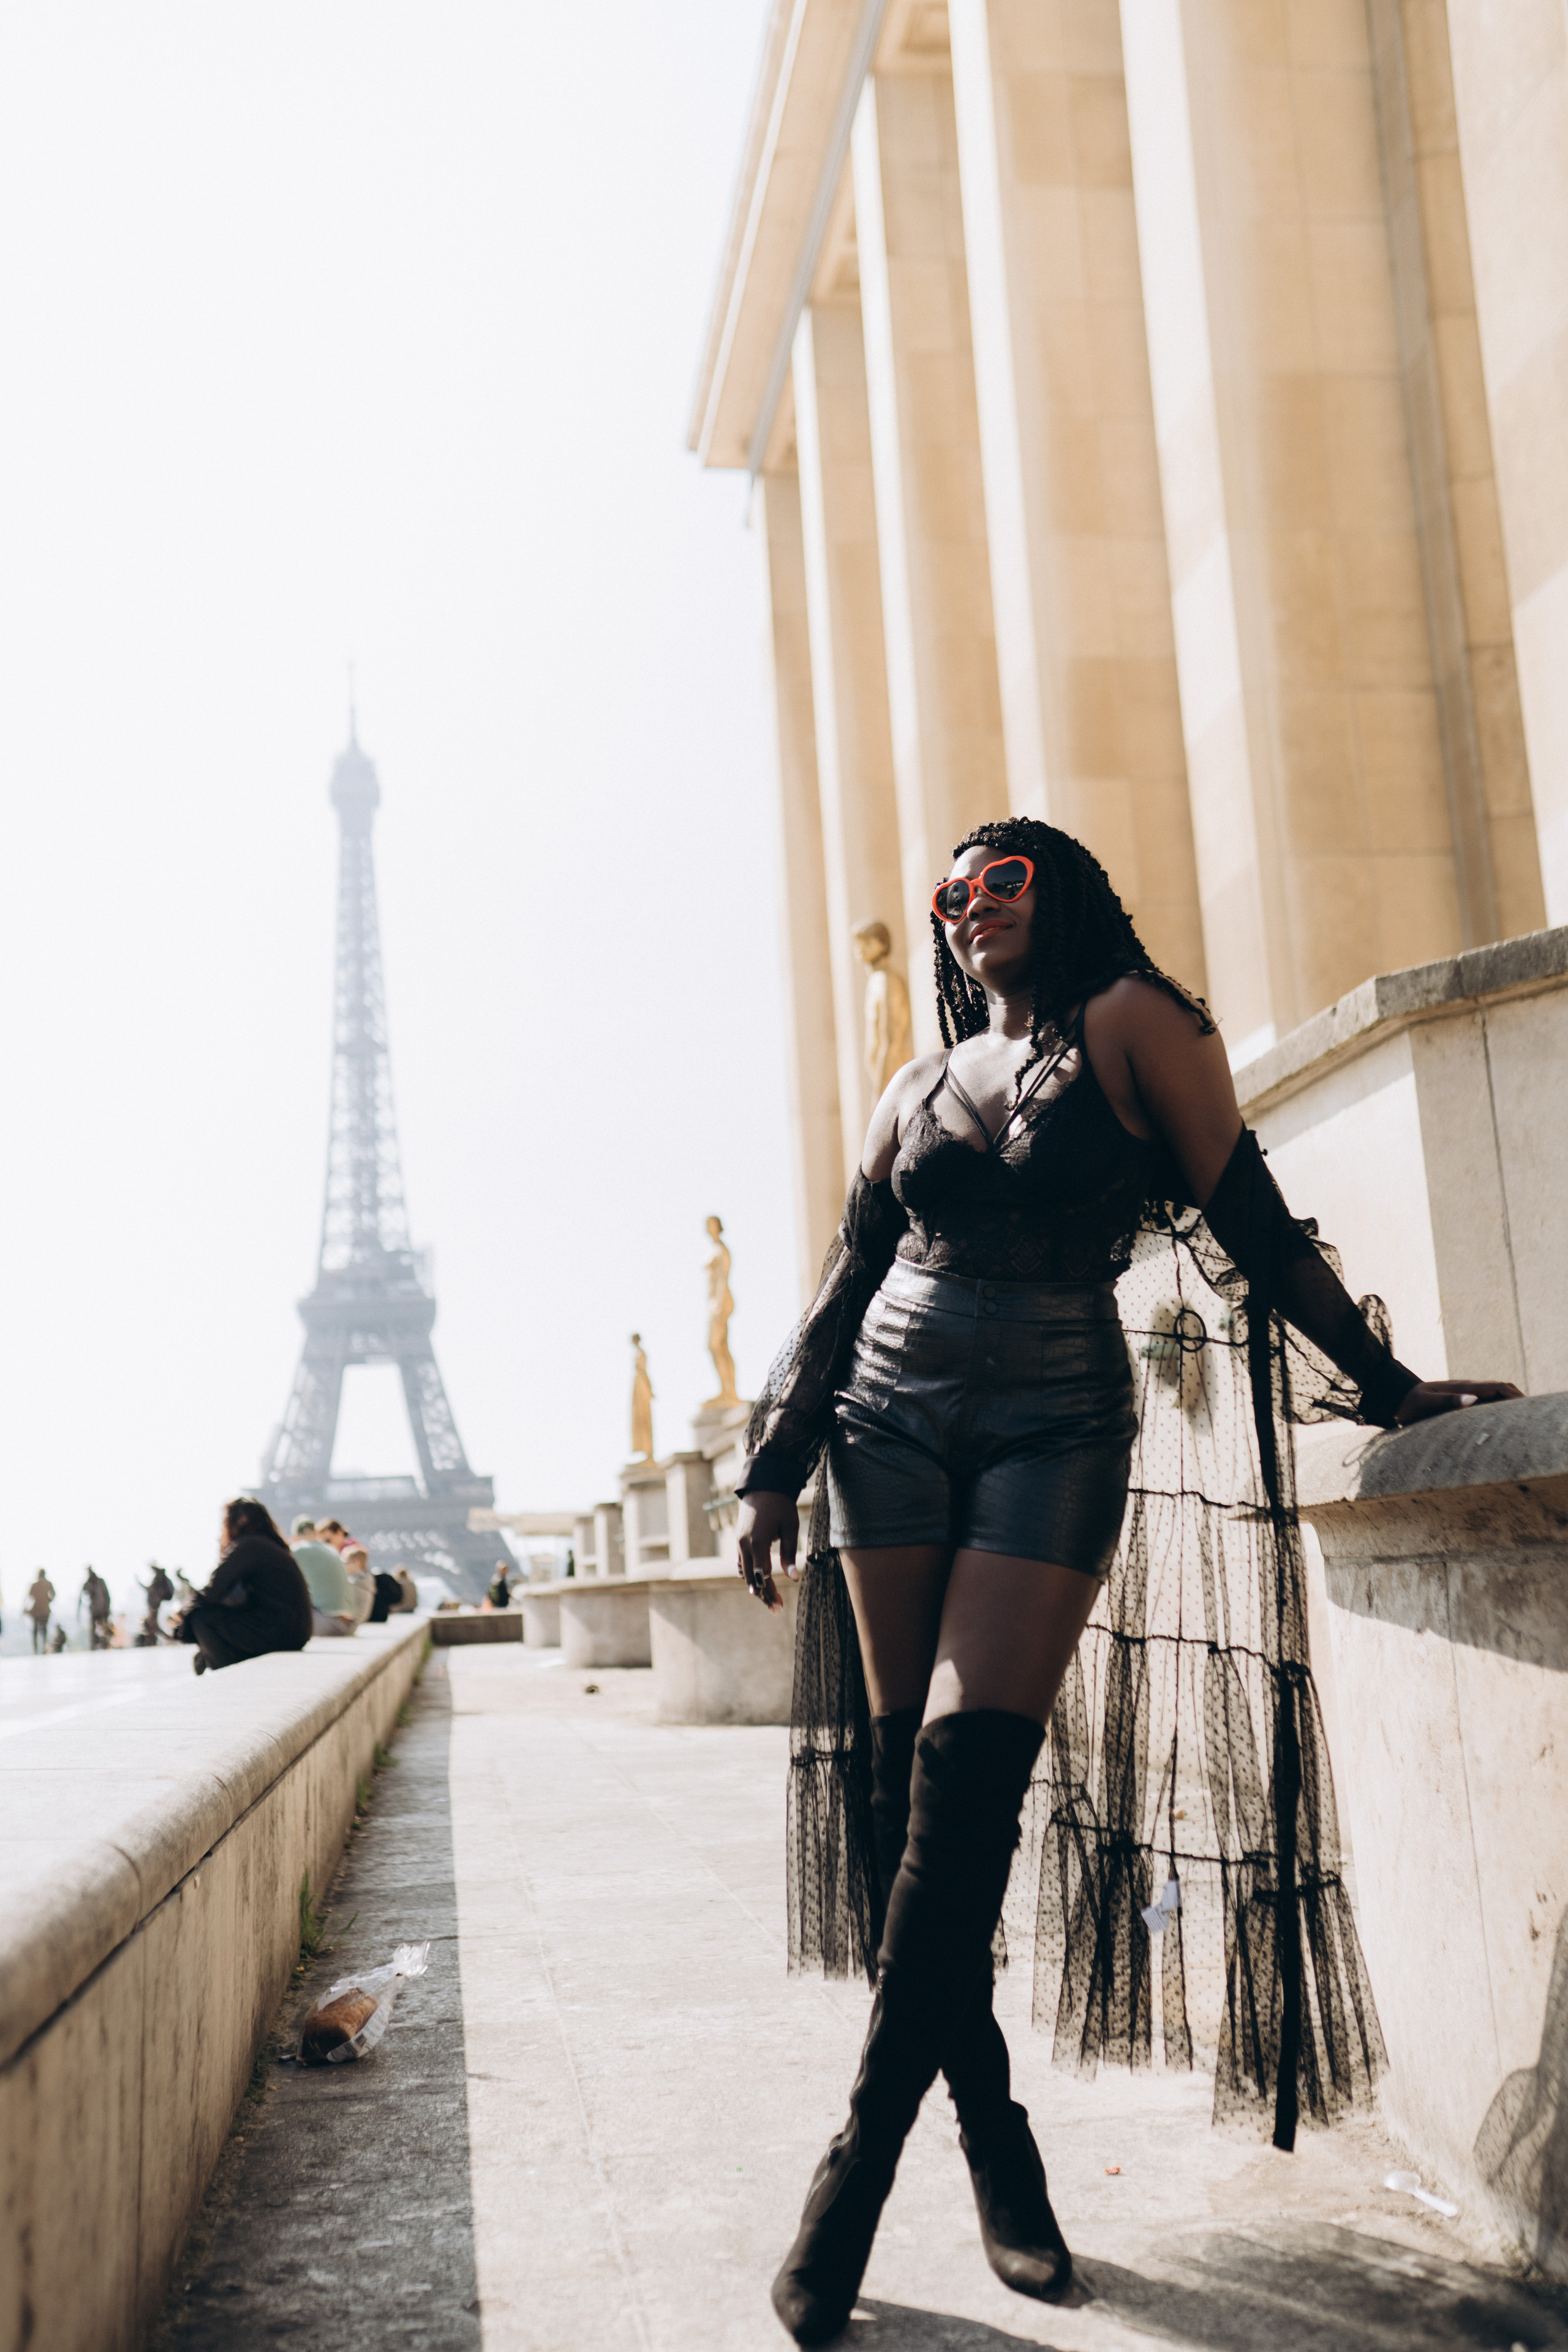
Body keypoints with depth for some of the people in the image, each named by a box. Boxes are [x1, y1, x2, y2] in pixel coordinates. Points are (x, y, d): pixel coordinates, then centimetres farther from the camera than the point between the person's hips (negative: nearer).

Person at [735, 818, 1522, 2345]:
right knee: (905, 1778, 1)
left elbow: (1248, 1220, 1)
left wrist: (1381, 1385, 0)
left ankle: (864, 2160, -4)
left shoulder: (1130, 1021, 3)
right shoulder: (918, 1088, 15)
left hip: (1060, 1421, -4)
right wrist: (774, 1469, 11)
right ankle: (992, 2135, 14)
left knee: (967, 1780, -13)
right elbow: (844, 1287, 14)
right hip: (892, 1414, 5)